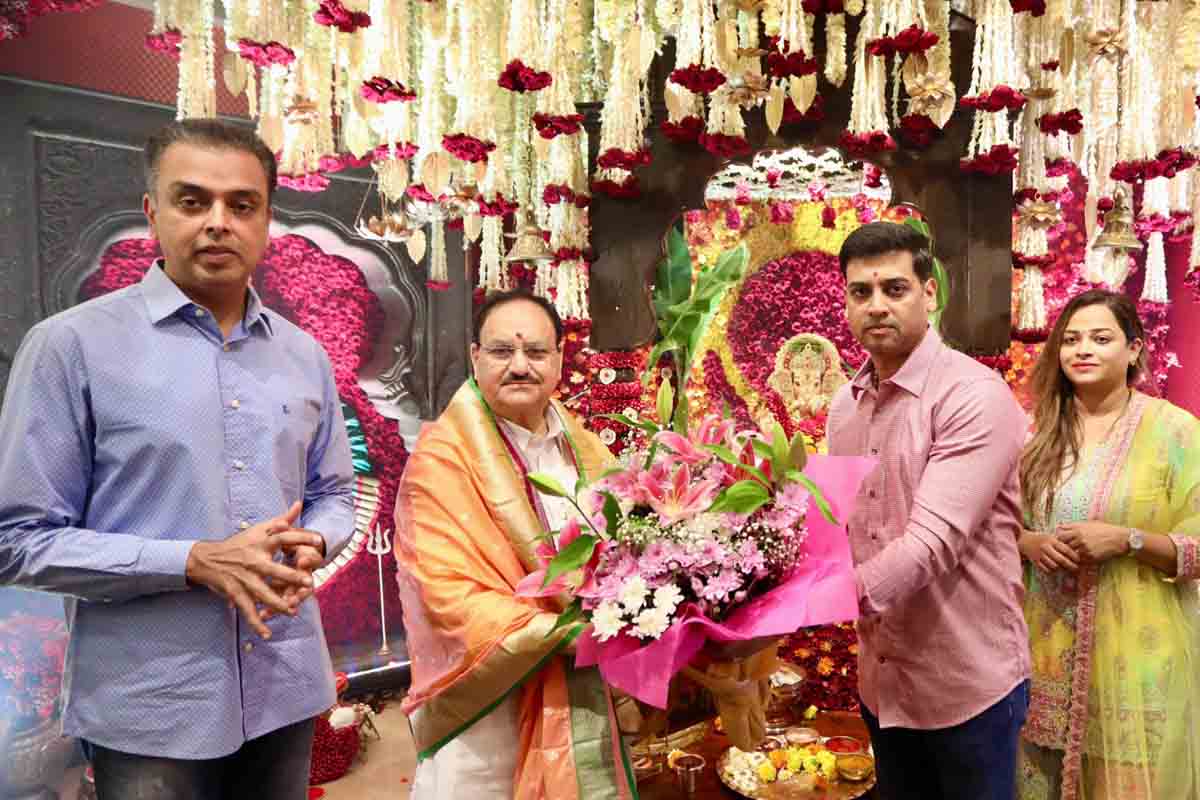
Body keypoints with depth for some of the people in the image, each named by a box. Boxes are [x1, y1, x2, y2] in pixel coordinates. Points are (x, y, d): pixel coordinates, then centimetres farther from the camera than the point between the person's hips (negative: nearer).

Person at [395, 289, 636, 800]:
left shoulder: (584, 451, 6)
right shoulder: (442, 458, -13)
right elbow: (450, 597, -19)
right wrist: (572, 633, -25)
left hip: (586, 702, 5)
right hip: (486, 711, -5)